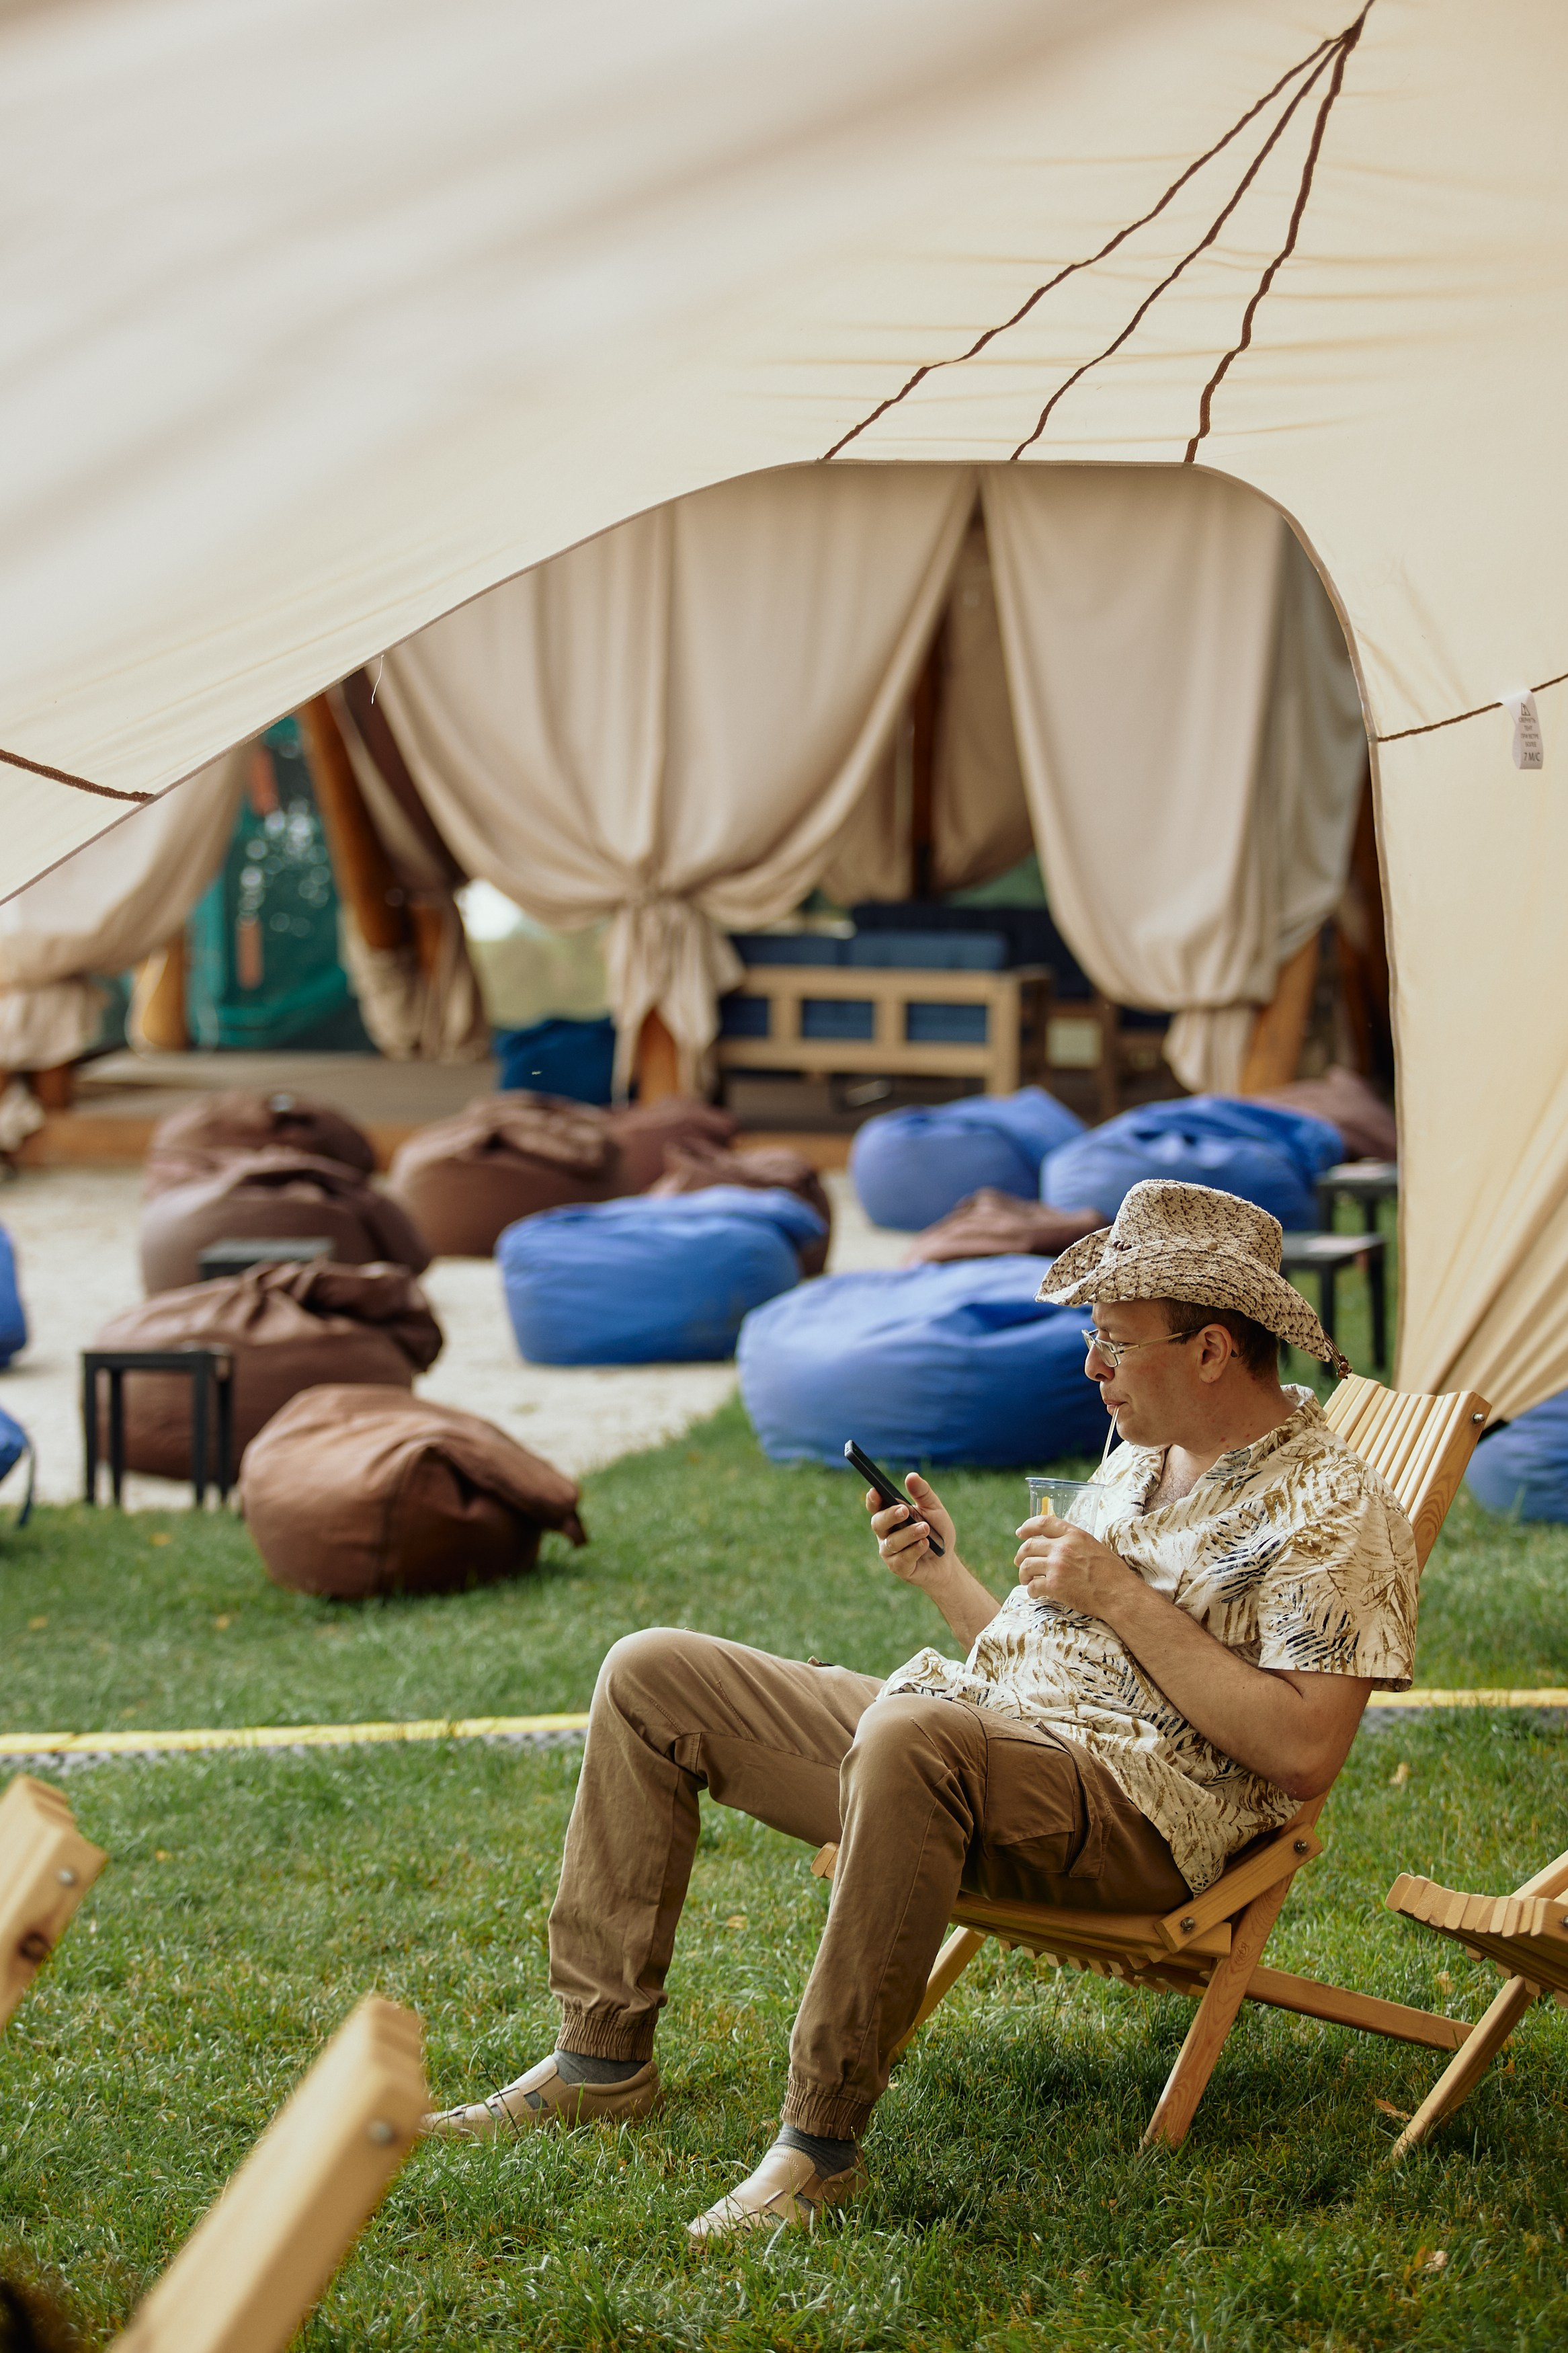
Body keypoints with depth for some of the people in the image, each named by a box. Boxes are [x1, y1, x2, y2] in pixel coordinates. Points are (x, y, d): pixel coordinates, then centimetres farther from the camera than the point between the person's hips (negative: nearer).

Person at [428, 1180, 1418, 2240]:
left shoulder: (1337, 1512, -8)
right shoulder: (1144, 1458, 20)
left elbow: (1300, 1753, -20)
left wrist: (1123, 1598, -16)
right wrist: (944, 1572, 10)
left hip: (1134, 1812, -10)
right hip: (976, 1729, 10)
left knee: (910, 1733, -42)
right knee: (652, 1674, 5)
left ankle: (822, 2142, -33)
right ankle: (604, 2055, 7)